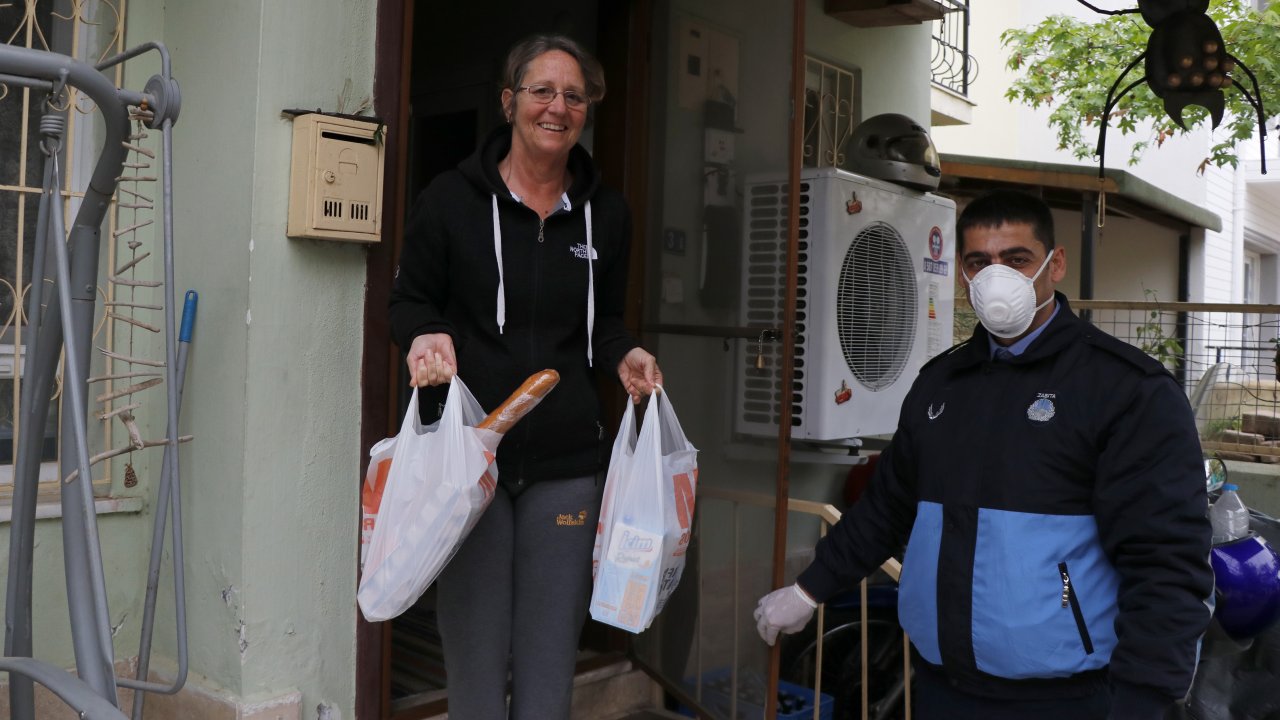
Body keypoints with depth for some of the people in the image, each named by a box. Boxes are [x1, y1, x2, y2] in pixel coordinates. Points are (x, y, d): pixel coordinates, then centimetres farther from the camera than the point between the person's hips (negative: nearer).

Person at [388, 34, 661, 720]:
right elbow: (408, 301, 7)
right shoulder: (451, 198, 0)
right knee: (474, 644, 3)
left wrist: (624, 354, -1)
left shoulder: (607, 212, 10)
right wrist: (425, 336, -15)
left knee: (550, 656, 6)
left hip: (565, 462, 3)